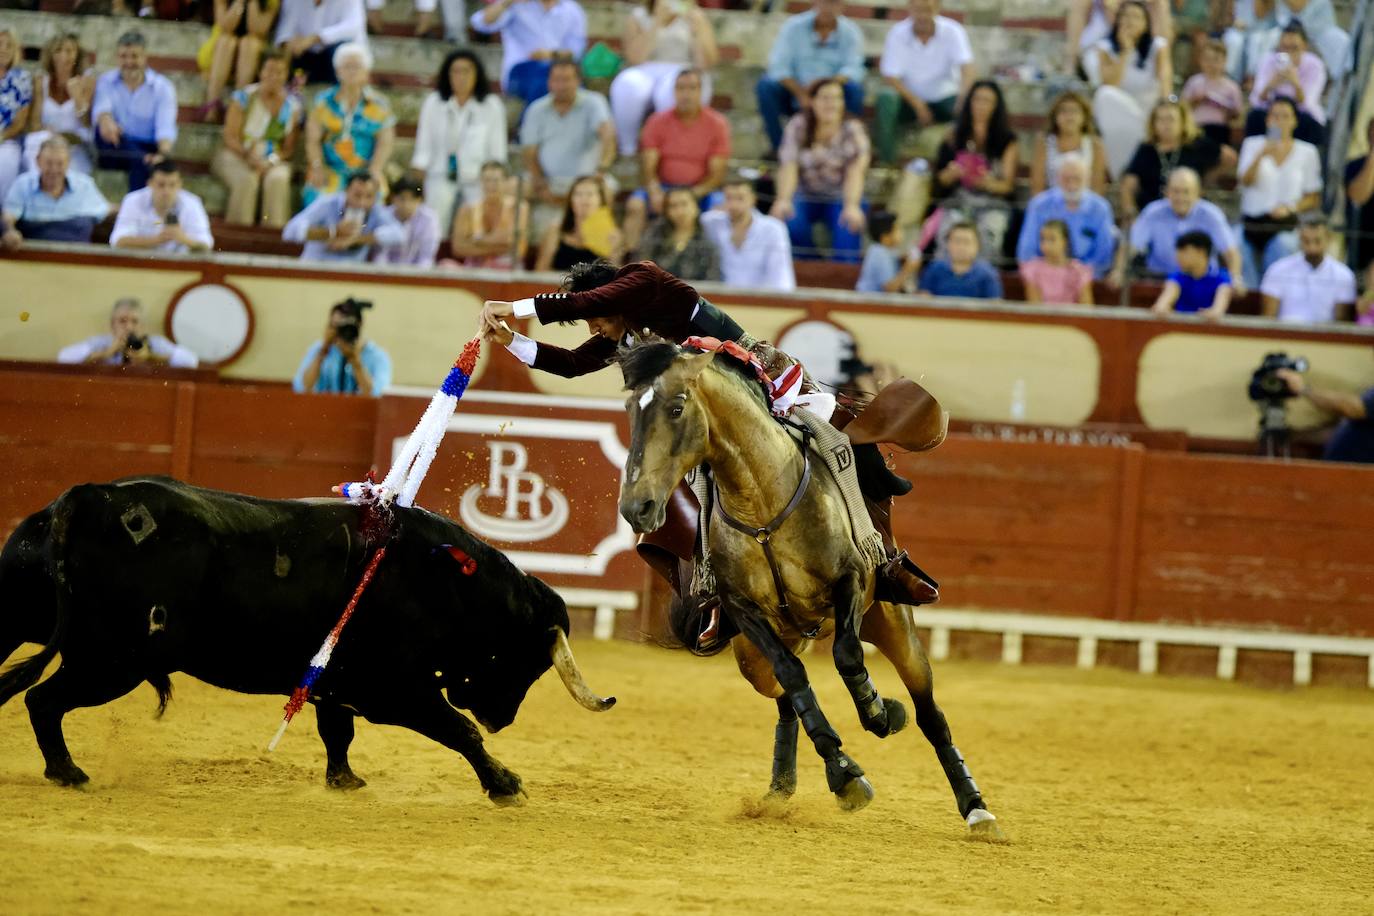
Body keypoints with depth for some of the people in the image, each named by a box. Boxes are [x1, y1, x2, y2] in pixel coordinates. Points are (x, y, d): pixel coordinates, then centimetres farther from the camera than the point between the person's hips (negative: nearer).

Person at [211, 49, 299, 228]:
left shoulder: (292, 104, 4)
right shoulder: (244, 97, -2)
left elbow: (289, 147, 3)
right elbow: (230, 137, -7)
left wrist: (271, 161, -17)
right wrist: (248, 155, -25)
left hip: (273, 160, 2)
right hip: (236, 155, -2)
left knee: (278, 179, -33)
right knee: (248, 178, -35)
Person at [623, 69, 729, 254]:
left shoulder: (717, 124, -2)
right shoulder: (658, 121, 1)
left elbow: (717, 173, -5)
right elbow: (648, 167, -4)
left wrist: (693, 194, -22)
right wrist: (655, 191, -25)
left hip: (701, 191, -1)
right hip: (664, 188, 1)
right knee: (635, 204, -27)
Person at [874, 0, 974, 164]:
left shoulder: (952, 31, -13)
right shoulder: (897, 33, -12)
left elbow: (966, 67, -24)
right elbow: (890, 77, -14)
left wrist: (963, 96, -45)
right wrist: (917, 104, -27)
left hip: (944, 98, 0)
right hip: (910, 98, 0)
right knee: (886, 98, -31)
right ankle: (885, 162, -27)